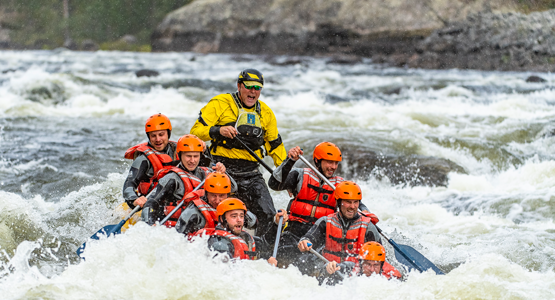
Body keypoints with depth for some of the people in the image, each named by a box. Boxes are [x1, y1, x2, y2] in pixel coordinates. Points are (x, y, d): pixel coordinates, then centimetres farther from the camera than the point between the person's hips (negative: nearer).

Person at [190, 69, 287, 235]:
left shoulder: (266, 113, 15)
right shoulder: (220, 104, -1)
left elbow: (275, 146, 23)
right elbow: (196, 131, -5)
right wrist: (217, 131, -24)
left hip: (250, 173, 4)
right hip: (222, 170, -4)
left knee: (269, 216, -7)